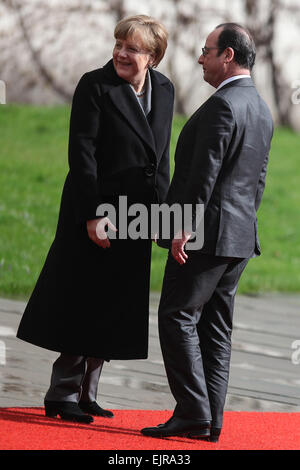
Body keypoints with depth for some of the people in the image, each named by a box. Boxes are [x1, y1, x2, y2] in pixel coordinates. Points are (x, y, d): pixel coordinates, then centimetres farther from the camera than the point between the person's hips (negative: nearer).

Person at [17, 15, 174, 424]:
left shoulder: (163, 90, 8)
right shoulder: (95, 86, -11)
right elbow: (82, 152, -15)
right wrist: (93, 214, -20)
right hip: (97, 213, -6)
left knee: (113, 310, 10)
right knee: (83, 305, -1)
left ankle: (86, 393, 19)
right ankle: (63, 395, 8)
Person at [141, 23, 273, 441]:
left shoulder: (221, 105, -16)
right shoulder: (262, 111, 15)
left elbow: (205, 172, -21)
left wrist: (185, 227, -20)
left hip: (207, 233, -10)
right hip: (240, 236, 10)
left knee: (178, 318, -6)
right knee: (214, 328, 9)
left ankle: (193, 413, -10)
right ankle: (210, 422, 8)